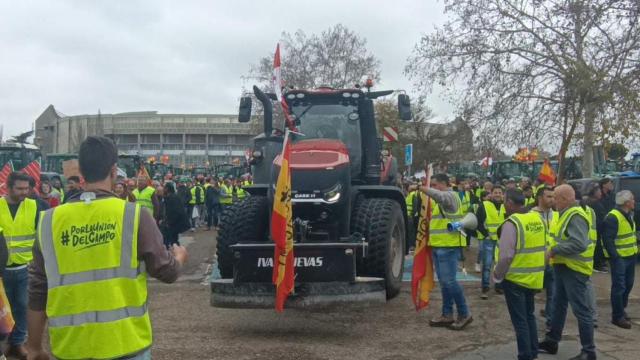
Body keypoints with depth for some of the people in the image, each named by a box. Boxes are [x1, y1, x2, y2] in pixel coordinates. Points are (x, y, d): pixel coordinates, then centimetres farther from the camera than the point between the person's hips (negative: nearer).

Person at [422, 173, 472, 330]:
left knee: (449, 281, -10)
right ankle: (447, 315, 18)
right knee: (444, 282, 12)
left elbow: (438, 195, -33)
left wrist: (421, 188, -31)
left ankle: (464, 314, 0)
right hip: (439, 246, 10)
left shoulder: (450, 196, -11)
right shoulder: (440, 201, 21)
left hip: (449, 246, -10)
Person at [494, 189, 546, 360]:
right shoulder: (538, 218, 2)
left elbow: (506, 255, -22)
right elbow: (542, 247, 10)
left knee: (520, 320, 4)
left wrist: (497, 275, -8)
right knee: (529, 315, 21)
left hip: (515, 279, -7)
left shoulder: (512, 223, -20)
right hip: (534, 278, 7)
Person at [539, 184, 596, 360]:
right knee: (559, 305, 19)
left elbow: (579, 244, -31)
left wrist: (554, 251, -23)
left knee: (581, 310, -2)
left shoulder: (575, 216, -22)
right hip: (563, 266, 11)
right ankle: (551, 341, 31)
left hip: (575, 269, -11)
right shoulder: (566, 214, 10)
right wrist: (553, 250, 3)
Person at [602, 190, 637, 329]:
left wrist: (635, 248, 13)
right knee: (619, 286, -4)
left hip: (630, 256, 9)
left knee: (628, 284, 17)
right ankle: (617, 316, 3)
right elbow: (607, 239, -22)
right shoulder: (613, 217, -19)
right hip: (619, 258, -9)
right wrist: (614, 255, -22)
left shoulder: (629, 215, 11)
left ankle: (621, 309, 33)